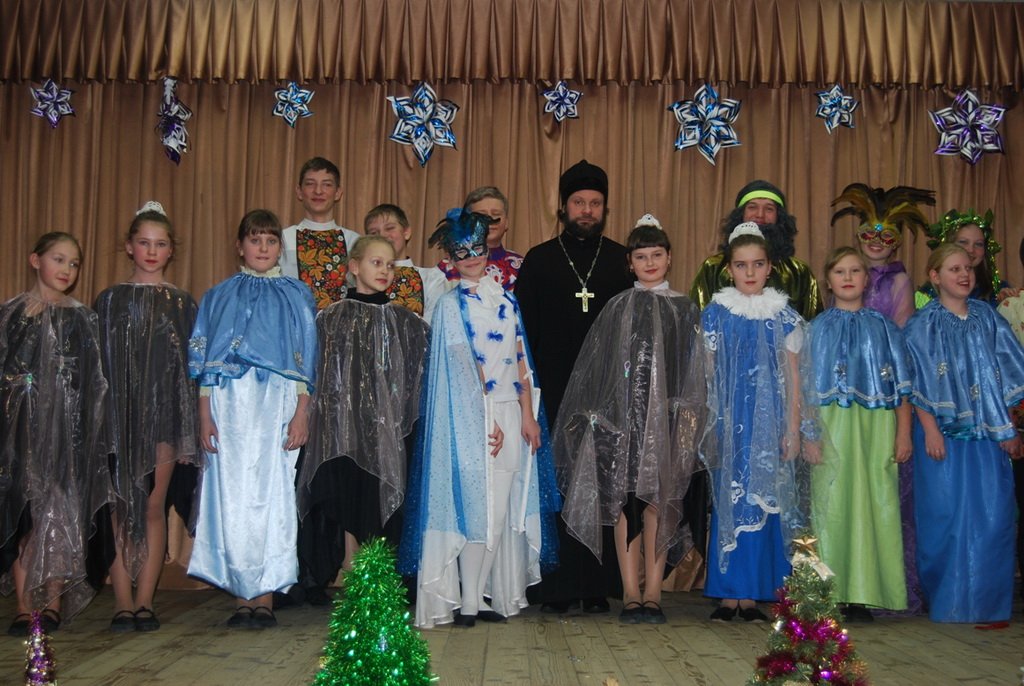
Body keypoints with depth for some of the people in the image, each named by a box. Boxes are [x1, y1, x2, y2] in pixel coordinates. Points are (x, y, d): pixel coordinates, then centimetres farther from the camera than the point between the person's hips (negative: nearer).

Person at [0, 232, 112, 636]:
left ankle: (53, 602, 4)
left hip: (66, 425, 0)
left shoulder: (83, 318, 8)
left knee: (61, 510, -3)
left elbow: (95, 383, 7)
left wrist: (90, 431, 2)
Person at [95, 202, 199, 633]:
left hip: (164, 414, 0)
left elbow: (193, 367, 7)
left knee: (154, 507, 1)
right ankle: (123, 602, 3)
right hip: (119, 413, 0)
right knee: (121, 508, -2)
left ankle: (144, 601, 7)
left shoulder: (182, 305, 8)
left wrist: (190, 428, 2)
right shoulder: (110, 301, 8)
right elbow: (96, 362, 5)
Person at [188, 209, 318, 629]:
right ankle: (241, 598, 6)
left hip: (277, 405, -1)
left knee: (270, 497, -4)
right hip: (228, 405, 1)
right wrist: (204, 413, -1)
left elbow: (305, 359, 5)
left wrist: (302, 412, -5)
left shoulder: (296, 296, 10)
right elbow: (204, 360, 9)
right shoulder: (218, 297, 13)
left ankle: (264, 597, 3)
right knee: (231, 500, -2)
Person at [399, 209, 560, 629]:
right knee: (477, 508, -6)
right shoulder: (452, 304, -1)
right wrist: (488, 420, -14)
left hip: (510, 413, 5)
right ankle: (467, 602, 1)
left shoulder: (505, 299, 15)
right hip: (471, 417, -5)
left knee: (502, 511, 5)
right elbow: (464, 368, -8)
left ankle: (486, 595, 14)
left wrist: (527, 415, 5)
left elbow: (520, 359, 12)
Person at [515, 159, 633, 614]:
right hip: (553, 392, 0)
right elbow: (524, 329, 5)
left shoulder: (623, 261, 9)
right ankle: (556, 588, 8)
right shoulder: (539, 260, 8)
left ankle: (597, 586, 10)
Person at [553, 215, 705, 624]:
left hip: (666, 417, 0)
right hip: (622, 416, 1)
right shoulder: (618, 308, 10)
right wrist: (598, 415, 1)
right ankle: (631, 594, 6)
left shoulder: (685, 310, 9)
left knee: (658, 501, -2)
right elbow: (596, 365, 9)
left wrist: (688, 416, -5)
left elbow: (694, 372, 6)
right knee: (625, 502, 0)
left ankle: (652, 594, 4)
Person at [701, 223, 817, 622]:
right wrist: (708, 425, 0)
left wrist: (794, 429, 0)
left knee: (764, 503, 2)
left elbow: (793, 377, 5)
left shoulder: (784, 317, 5)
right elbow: (707, 375, 4)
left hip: (770, 421, 1)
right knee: (728, 502, 0)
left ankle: (752, 595, 10)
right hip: (729, 422, -1)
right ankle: (727, 595, 7)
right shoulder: (715, 314, 3)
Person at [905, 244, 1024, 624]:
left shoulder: (988, 318, 8)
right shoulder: (923, 325, -1)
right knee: (944, 514, 0)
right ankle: (946, 601, 14)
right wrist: (930, 430, -12)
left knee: (993, 514, 1)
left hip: (987, 432, 3)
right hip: (943, 430, -3)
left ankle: (985, 600, 13)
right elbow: (917, 383, -5)